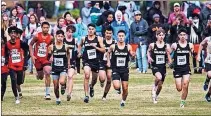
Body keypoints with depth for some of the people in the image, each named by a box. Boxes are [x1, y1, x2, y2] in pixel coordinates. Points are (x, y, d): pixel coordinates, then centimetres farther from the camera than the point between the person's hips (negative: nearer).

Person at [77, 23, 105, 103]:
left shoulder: (98, 39, -2)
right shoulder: (84, 39, 2)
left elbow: (103, 50, -4)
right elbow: (80, 45, 23)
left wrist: (95, 47, -18)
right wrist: (79, 52, 7)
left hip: (96, 61, 1)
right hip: (87, 61, -1)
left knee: (94, 79, 17)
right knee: (87, 75, -24)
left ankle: (91, 87, 54)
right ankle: (86, 95, -24)